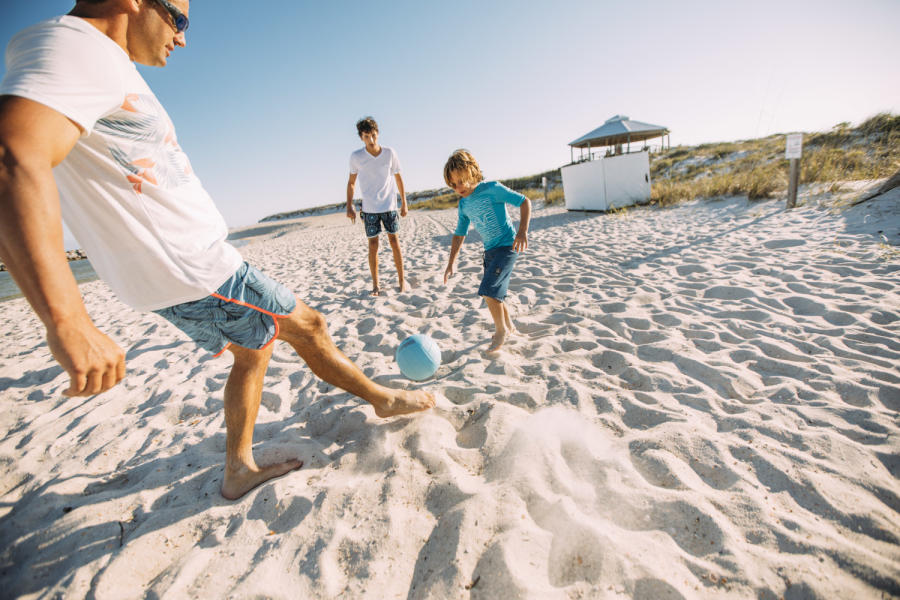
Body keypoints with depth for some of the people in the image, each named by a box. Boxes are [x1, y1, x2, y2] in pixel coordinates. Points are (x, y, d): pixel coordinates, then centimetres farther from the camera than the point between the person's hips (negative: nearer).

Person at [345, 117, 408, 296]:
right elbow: (351, 182, 5)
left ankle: (402, 279, 12)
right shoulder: (356, 157, -5)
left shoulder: (389, 153, -4)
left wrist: (404, 202, 7)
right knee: (373, 244, 0)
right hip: (369, 207, 0)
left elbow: (398, 177, 7)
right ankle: (375, 284, 10)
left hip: (389, 204, 0)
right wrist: (349, 207, -3)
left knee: (394, 240, 0)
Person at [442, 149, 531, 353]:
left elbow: (524, 201, -10)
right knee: (493, 293, 13)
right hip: (489, 250, 7)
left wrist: (522, 231, -23)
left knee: (488, 289, -18)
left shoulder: (492, 189, -13)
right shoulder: (463, 205, 6)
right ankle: (508, 325, 36)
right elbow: (459, 235, 13)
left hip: (507, 246, -7)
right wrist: (451, 264, 9)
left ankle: (501, 329, 4)